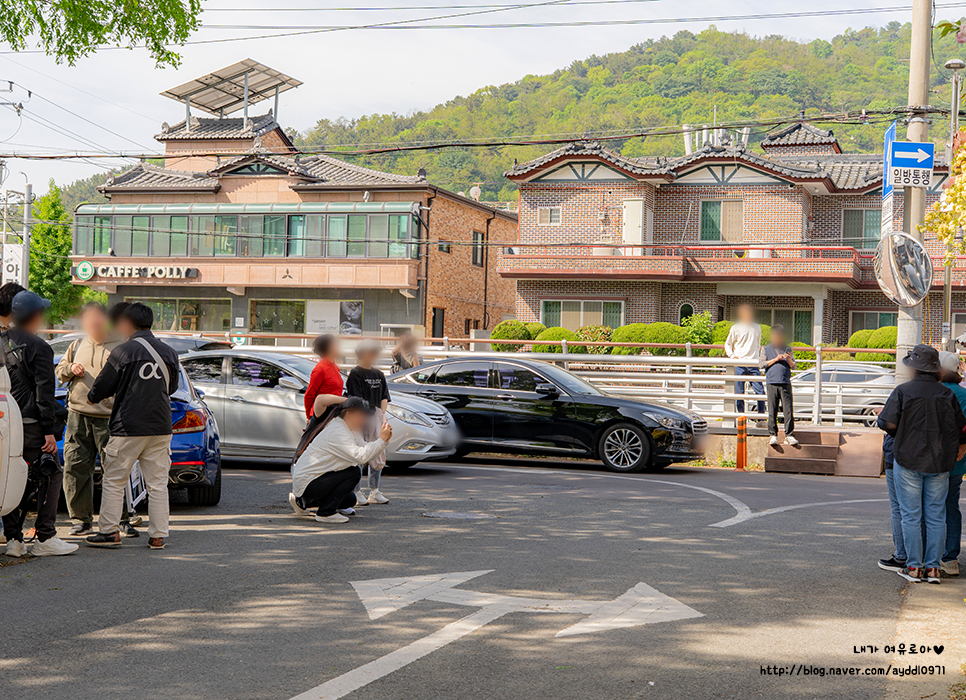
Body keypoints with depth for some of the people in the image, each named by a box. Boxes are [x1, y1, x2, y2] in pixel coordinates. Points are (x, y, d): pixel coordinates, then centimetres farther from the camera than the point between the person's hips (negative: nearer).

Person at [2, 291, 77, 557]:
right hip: (30, 424, -7)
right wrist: (48, 430, -12)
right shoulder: (38, 348, -10)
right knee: (50, 476, 1)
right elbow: (44, 392, -13)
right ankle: (45, 538, -1)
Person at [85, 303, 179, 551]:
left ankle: (109, 531, 9)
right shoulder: (169, 353, 6)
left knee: (114, 481, 7)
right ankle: (158, 536, 5)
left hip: (128, 428, -4)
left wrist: (92, 398, 21)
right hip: (161, 428, 4)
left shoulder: (123, 351, -8)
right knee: (157, 484, 6)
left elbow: (102, 387, -1)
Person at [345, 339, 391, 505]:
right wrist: (366, 414, -19)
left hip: (376, 417, 7)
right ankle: (356, 493, 0)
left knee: (378, 456, 8)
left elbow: (384, 397, 15)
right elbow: (357, 399, -13)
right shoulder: (355, 373, -6)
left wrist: (382, 414, 1)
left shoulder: (379, 374, 16)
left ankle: (374, 492, 16)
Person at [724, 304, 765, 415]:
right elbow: (727, 344, 8)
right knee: (739, 393, -2)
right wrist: (732, 356, -7)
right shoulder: (736, 328, 4)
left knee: (760, 391, -6)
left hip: (753, 364, 2)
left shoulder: (757, 328, 14)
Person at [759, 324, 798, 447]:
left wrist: (789, 360, -6)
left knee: (788, 410, -5)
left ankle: (789, 435, -3)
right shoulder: (766, 349, 13)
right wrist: (775, 359, -7)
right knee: (772, 411, -2)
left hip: (786, 383, 1)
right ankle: (773, 435, 3)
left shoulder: (788, 349, 18)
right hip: (772, 383, -1)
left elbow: (793, 366, 15)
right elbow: (761, 364, 2)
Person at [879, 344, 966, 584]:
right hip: (940, 463, 3)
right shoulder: (946, 394, 3)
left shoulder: (903, 391, -7)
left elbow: (890, 423, -13)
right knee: (936, 517, 8)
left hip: (909, 459, -3)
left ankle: (913, 567, 4)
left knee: (911, 516, 3)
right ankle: (933, 567, 8)